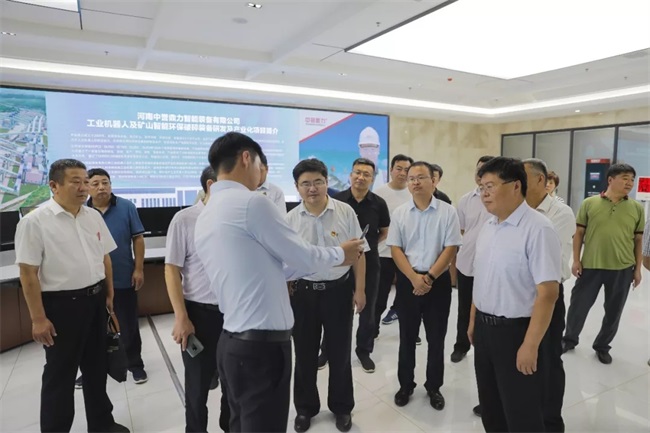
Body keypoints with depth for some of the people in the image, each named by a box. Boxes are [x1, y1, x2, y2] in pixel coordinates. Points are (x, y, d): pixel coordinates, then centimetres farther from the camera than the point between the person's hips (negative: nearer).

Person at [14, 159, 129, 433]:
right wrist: (38, 319, -14)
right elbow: (28, 273, -13)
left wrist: (109, 295, 12)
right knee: (60, 374, 10)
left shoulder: (94, 216, 4)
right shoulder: (35, 221, -13)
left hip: (96, 300, 6)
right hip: (61, 305, -6)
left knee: (96, 366, 19)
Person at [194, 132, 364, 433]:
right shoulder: (251, 202, -17)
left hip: (233, 341, 9)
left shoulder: (205, 217, 10)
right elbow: (303, 257, -9)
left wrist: (328, 260, 17)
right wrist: (340, 254, 11)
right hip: (262, 345, -9)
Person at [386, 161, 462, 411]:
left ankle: (434, 387, 29)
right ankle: (405, 385, 28)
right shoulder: (400, 213, 1)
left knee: (436, 338, 10)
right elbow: (395, 249, -2)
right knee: (407, 337, 12)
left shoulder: (447, 212, -4)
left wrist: (429, 278, -14)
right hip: (408, 280, 1)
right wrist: (414, 277, -13)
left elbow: (450, 249, -7)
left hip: (438, 281, -1)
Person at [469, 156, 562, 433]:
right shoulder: (488, 227, 5)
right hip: (484, 327, 7)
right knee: (490, 407, 22)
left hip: (515, 330, -7)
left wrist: (530, 345, -20)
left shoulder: (537, 229, -20)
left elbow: (548, 292, -22)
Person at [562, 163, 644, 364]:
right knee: (579, 304, 9)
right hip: (591, 266, -2)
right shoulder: (589, 203, -4)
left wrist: (638, 268, 5)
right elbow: (579, 233, 1)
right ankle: (569, 339, 30)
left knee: (614, 311, 13)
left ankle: (602, 346, 33)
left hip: (623, 268, 2)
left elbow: (638, 240, 7)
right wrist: (576, 260, -3)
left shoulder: (637, 208, 2)